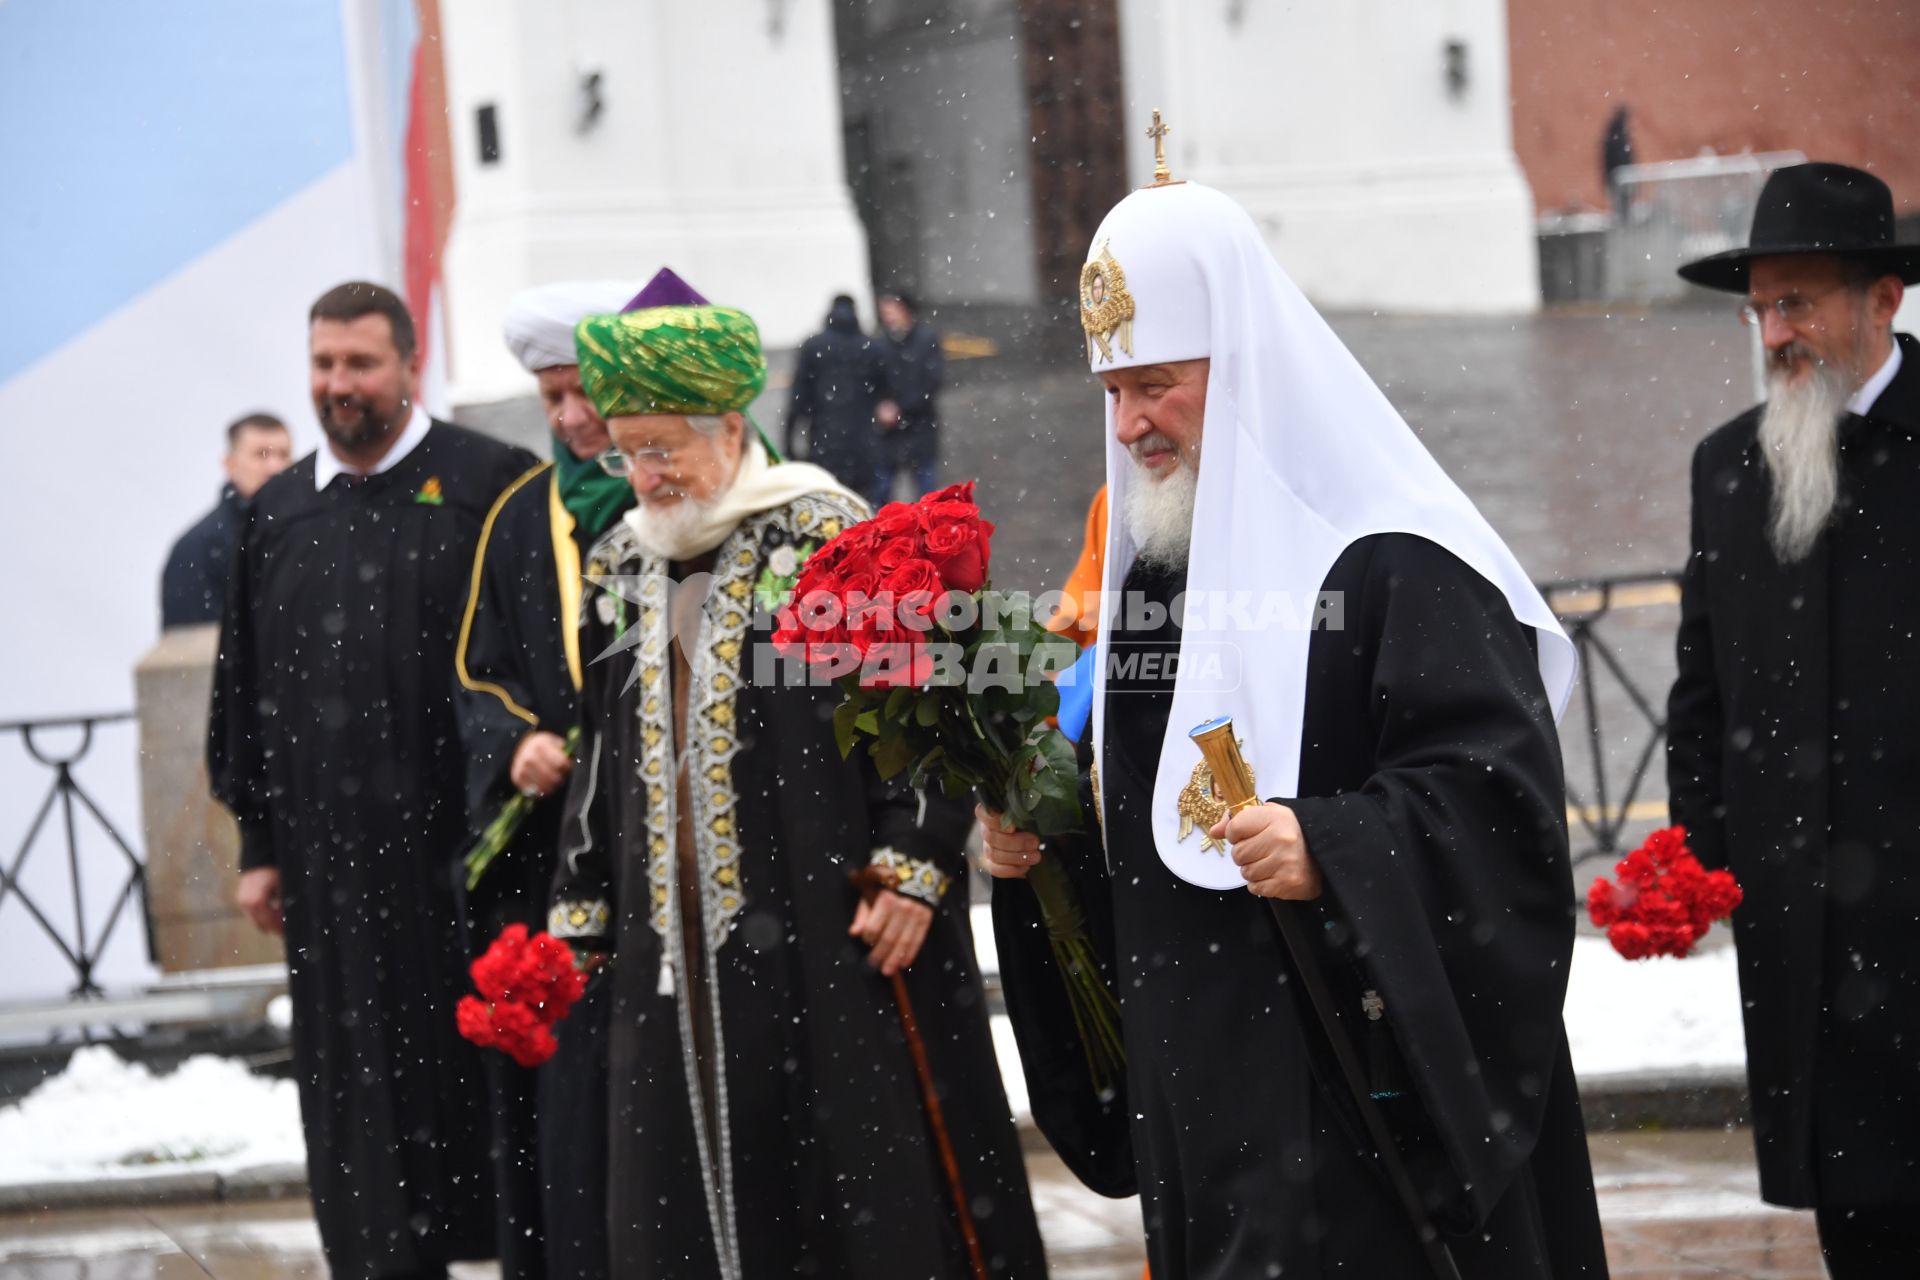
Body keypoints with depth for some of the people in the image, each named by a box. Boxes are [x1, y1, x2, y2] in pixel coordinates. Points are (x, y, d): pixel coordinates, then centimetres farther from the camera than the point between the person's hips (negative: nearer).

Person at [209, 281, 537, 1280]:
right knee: (361, 1088, 4)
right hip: (332, 852, 4)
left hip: (461, 842, -4)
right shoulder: (276, 515, 13)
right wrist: (259, 843, 11)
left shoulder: (490, 486, -2)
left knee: (479, 1069, 1)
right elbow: (245, 688, 15)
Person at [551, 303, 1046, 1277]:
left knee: (861, 1154, -3)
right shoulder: (621, 567, 12)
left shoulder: (824, 537, -6)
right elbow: (605, 755, 19)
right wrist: (580, 915, 16)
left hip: (823, 918, -6)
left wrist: (912, 868, -15)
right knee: (693, 1174, 5)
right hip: (674, 933, 6)